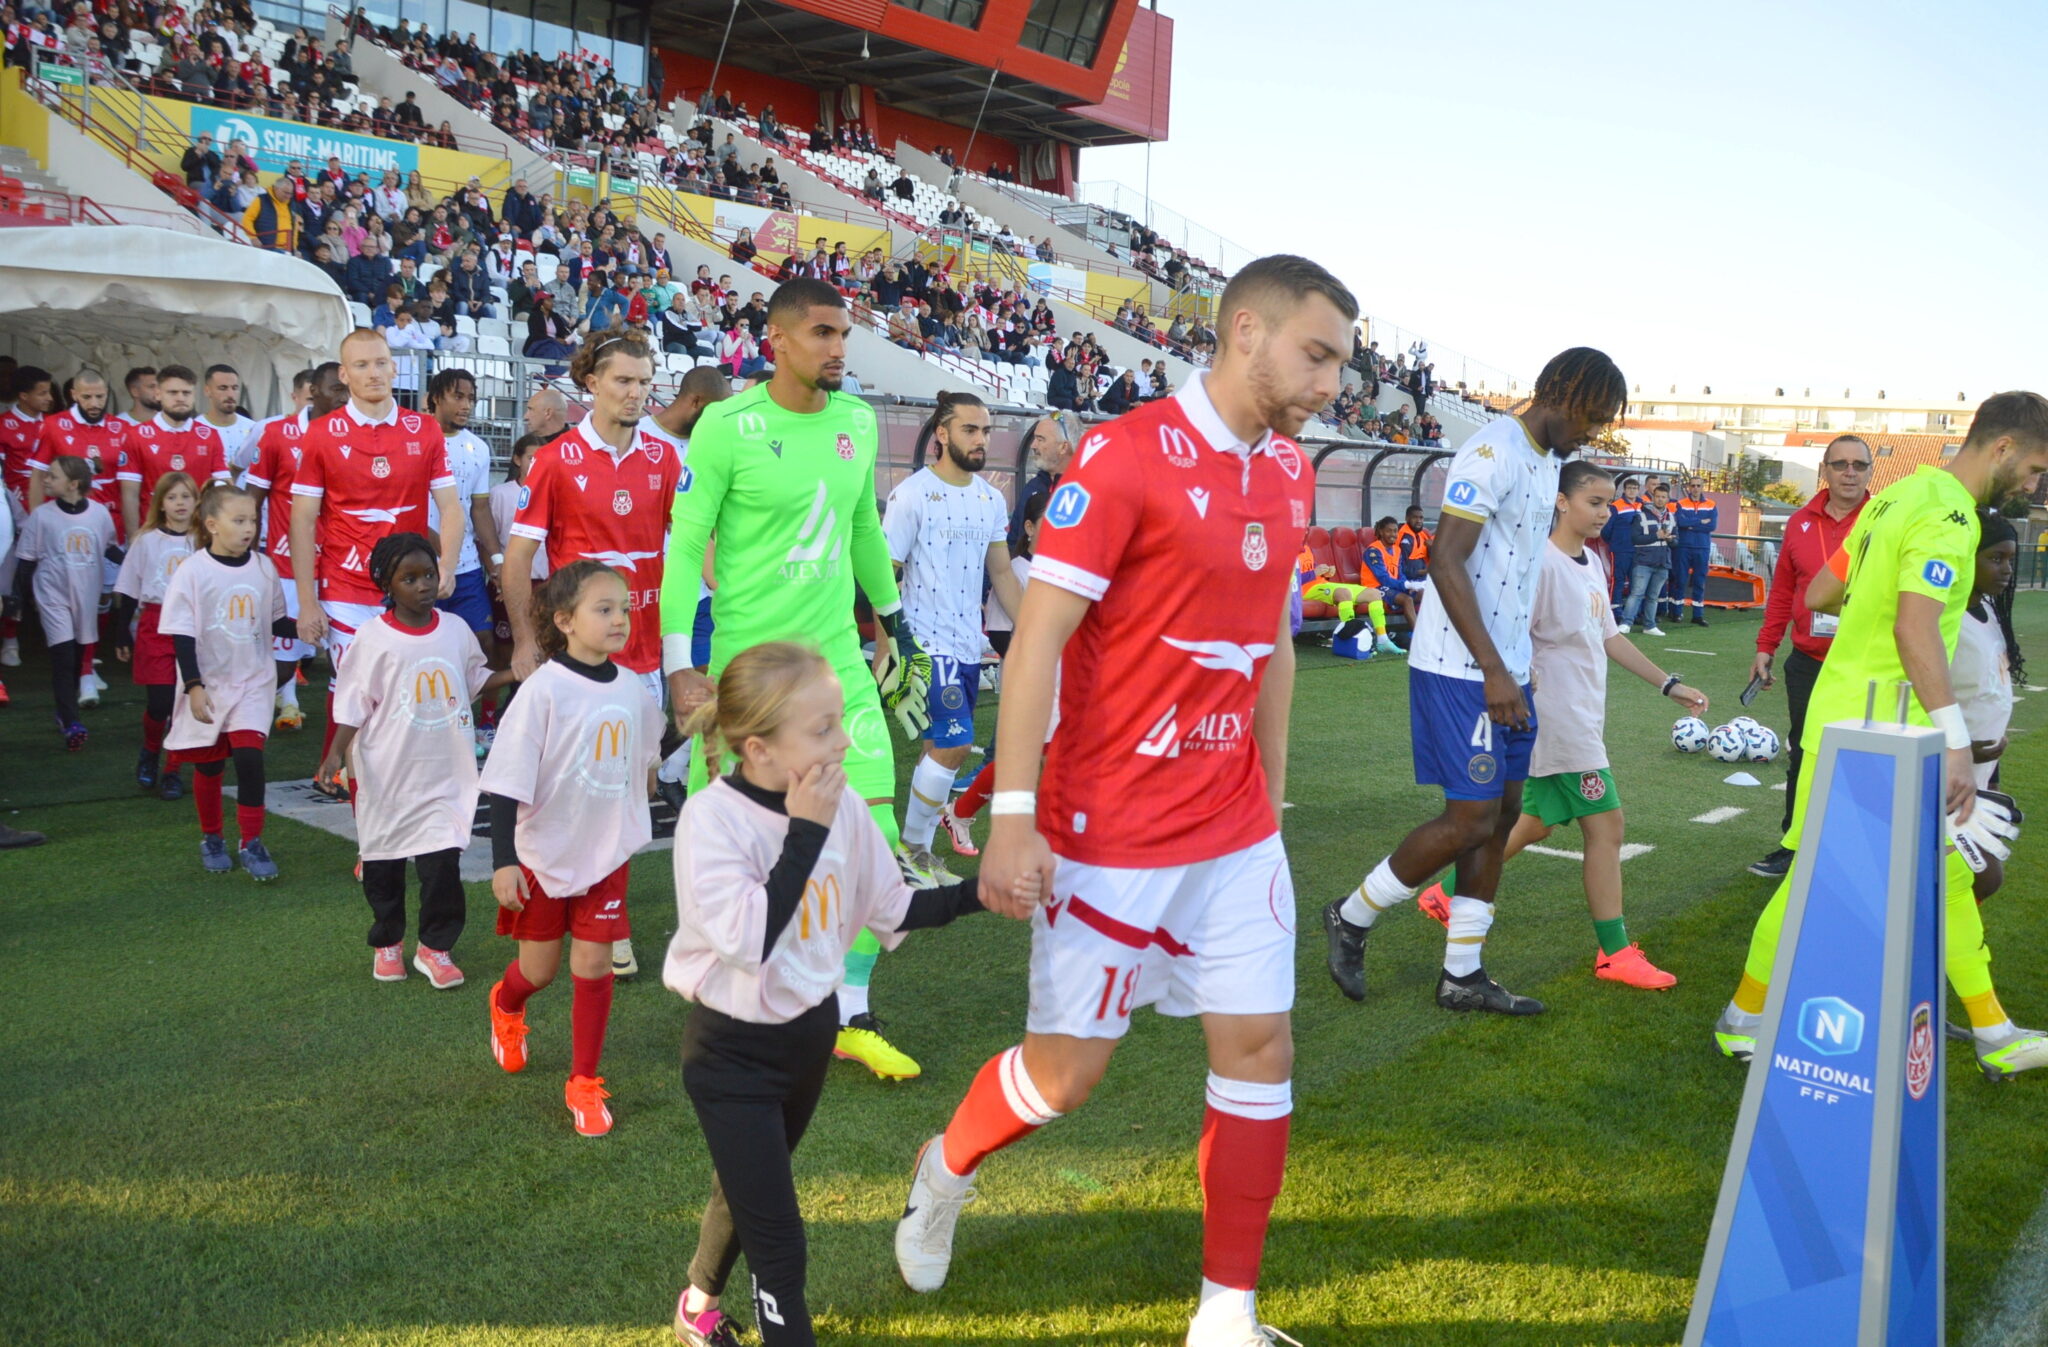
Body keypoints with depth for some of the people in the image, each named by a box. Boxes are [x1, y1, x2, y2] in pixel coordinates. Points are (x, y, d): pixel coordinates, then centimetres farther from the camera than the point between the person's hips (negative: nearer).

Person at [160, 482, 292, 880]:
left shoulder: (263, 567, 0)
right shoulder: (193, 571, -9)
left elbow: (275, 623, 10)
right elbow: (182, 634, -9)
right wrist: (193, 685, -15)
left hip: (253, 682, 1)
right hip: (208, 684, -1)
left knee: (250, 757, -13)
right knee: (209, 765, 10)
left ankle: (252, 843, -1)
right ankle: (211, 839, 30)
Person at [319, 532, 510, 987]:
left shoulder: (456, 630, 2)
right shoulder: (374, 639, -10)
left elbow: (474, 680, 16)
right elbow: (353, 705, -7)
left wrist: (515, 674, 1)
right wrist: (336, 753, -17)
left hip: (446, 773, 2)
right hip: (389, 775, -2)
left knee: (443, 861, -4)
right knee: (383, 862, 12)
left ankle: (435, 946, 12)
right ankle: (387, 942, 32)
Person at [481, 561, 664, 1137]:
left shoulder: (631, 688, -3)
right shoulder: (544, 690, -18)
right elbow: (506, 781, -17)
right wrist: (503, 861, -19)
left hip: (606, 854, 3)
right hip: (543, 854, -3)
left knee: (593, 965, 2)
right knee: (539, 968, 12)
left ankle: (585, 1083, 16)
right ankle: (506, 1006, 48)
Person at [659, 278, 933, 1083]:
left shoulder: (858, 422, 6)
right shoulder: (727, 427, -10)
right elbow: (685, 546, -10)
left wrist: (895, 621, 25)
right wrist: (679, 667, -14)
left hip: (837, 654, 4)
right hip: (748, 659, -4)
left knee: (874, 827, -2)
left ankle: (852, 1018, 11)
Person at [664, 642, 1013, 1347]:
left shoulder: (840, 806, -8)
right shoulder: (712, 817, -24)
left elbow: (891, 907, 3)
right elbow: (748, 941, -31)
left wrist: (977, 892, -10)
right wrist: (805, 834, -30)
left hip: (810, 1032, 6)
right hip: (733, 1051, -6)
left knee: (746, 1188, 27)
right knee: (777, 1237, -4)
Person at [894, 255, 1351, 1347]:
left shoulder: (1290, 474, 8)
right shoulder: (1124, 458, -15)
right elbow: (1035, 640, -17)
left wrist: (1270, 793, 18)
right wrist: (1014, 818, -20)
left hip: (1237, 832, 7)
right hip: (1111, 831, -6)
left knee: (1260, 1050, 6)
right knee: (1067, 1070, 5)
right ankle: (947, 1170, 37)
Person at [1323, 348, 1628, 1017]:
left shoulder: (1548, 461, 14)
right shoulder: (1494, 452, -16)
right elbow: (1445, 560, -23)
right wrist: (1493, 671, -25)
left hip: (1505, 666, 10)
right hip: (1461, 669, -10)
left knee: (1504, 809, 10)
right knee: (1472, 818, -8)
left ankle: (1462, 974, 18)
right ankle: (1352, 917, 12)